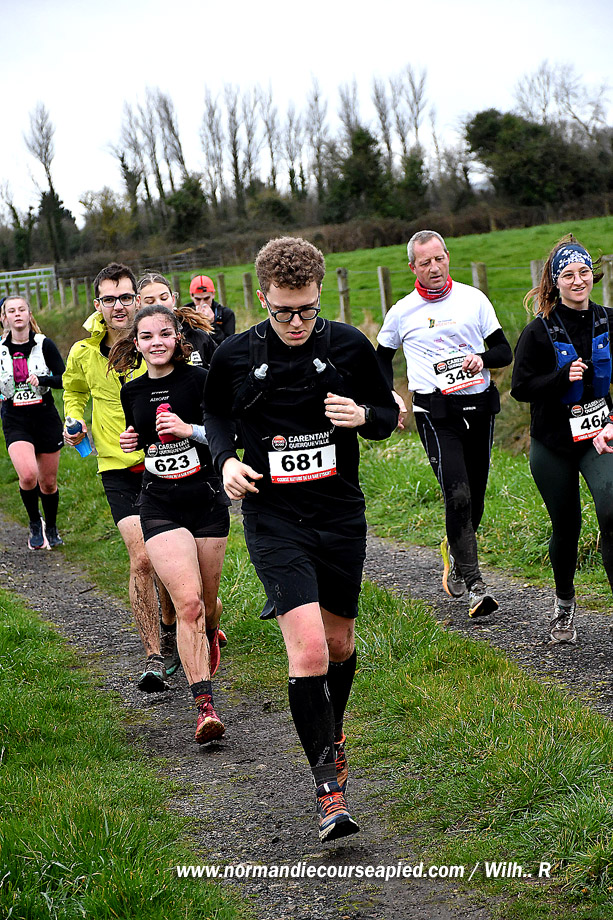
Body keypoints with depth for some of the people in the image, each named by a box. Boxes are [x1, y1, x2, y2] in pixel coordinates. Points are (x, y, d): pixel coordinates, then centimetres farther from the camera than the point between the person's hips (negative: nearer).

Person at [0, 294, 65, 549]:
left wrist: (42, 379, -22)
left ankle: (51, 528, 33)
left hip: (46, 418, 0)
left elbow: (64, 380, -6)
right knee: (28, 475, -23)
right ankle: (35, 523, 2)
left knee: (48, 482, 8)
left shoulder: (44, 344, -2)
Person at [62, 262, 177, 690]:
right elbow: (74, 390, 21)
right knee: (143, 558, -14)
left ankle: (170, 632, 36)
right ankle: (155, 657, -8)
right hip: (118, 467, 0)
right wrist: (75, 422, 4)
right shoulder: (83, 354, -2)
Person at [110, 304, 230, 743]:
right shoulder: (132, 392, 6)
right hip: (160, 507, 1)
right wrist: (132, 442, 2)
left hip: (207, 500, -1)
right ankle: (205, 707, -16)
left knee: (207, 599, 13)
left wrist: (189, 429, -20)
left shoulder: (200, 379, -6)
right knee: (188, 602, -16)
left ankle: (210, 634, 53)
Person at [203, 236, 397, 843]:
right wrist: (226, 459, -6)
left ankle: (332, 732, 46)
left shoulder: (348, 346, -4)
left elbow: (388, 415, 8)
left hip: (341, 513, 2)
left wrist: (362, 417, -15)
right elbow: (214, 412, 13)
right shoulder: (235, 355, -5)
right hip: (273, 519, -2)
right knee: (308, 648, -16)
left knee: (338, 642, 16)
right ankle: (328, 786, -9)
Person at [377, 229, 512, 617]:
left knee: (475, 497, 9)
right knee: (458, 494, -16)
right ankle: (474, 585, -14)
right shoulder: (402, 312, 4)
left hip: (479, 406, 3)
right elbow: (382, 357, 20)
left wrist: (482, 359, -13)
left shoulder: (474, 299, 6)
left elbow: (505, 351, 9)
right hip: (436, 413, -3)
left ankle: (455, 554, 39)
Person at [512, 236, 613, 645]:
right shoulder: (540, 331, -6)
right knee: (566, 526, 9)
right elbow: (521, 387, -6)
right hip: (553, 443, -1)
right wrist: (562, 377, -21)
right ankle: (565, 603, 34)